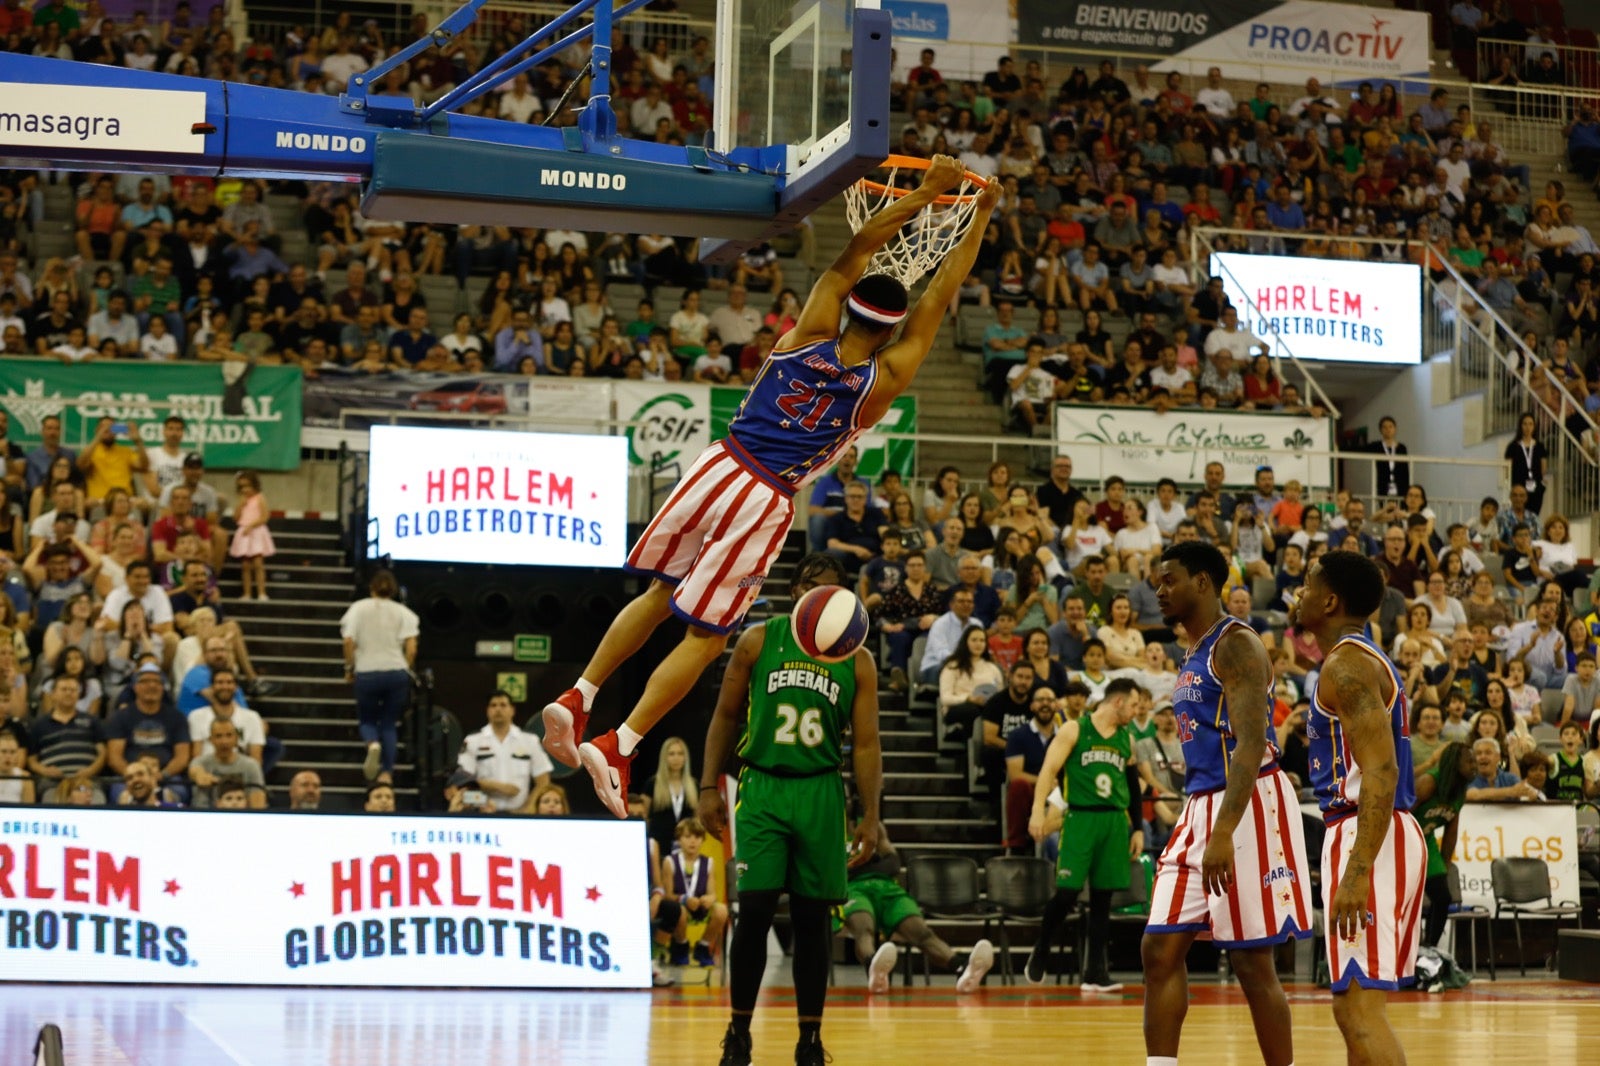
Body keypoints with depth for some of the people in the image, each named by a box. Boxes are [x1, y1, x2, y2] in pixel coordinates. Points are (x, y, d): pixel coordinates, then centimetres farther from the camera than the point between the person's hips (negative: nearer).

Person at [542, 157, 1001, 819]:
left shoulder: (810, 336, -1)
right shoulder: (885, 379, -7)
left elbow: (854, 252, 6)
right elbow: (941, 293, 2)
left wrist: (924, 193, 10)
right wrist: (982, 216, 11)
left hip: (717, 468, 4)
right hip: (764, 503, -4)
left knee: (660, 597, 20)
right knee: (705, 636, 2)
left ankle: (577, 697, 14)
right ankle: (617, 747, -6)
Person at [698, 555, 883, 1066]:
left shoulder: (856, 660, 4)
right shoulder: (758, 641, 2)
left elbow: (865, 744, 3)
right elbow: (725, 717, 6)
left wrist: (870, 816, -4)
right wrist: (709, 787, -1)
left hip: (821, 794, 1)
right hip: (762, 788, -1)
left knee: (812, 917, 5)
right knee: (754, 910, -8)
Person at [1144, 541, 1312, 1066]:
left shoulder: (1236, 644, -12)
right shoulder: (1193, 657, 18)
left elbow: (1251, 744, -22)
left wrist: (1223, 833, -30)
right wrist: (1200, 826, 22)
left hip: (1246, 806, -9)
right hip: (1200, 806, 9)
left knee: (1251, 961, -4)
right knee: (1160, 950, 4)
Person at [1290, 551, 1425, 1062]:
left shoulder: (1346, 664, -12)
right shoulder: (1367, 659, 20)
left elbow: (1380, 771, -22)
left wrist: (1357, 873, -28)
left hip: (1369, 838, -11)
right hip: (1386, 834, 11)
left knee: (1359, 1007, -14)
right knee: (1355, 1006, 15)